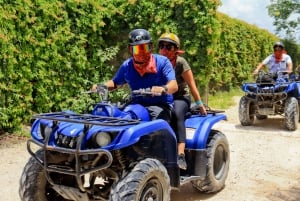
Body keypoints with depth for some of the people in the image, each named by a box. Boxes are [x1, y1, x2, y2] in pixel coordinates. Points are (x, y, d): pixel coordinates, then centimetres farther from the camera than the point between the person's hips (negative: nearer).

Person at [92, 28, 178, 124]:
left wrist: (163, 89, -41)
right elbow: (115, 82, 25)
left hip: (160, 105, -3)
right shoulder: (126, 66, 7)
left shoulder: (162, 61, -6)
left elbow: (174, 86, -17)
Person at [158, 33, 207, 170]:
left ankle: (181, 156, -42)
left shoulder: (180, 62, -7)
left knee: (176, 114, -37)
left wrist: (200, 104, -6)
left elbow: (192, 85, -6)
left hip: (181, 97, -4)